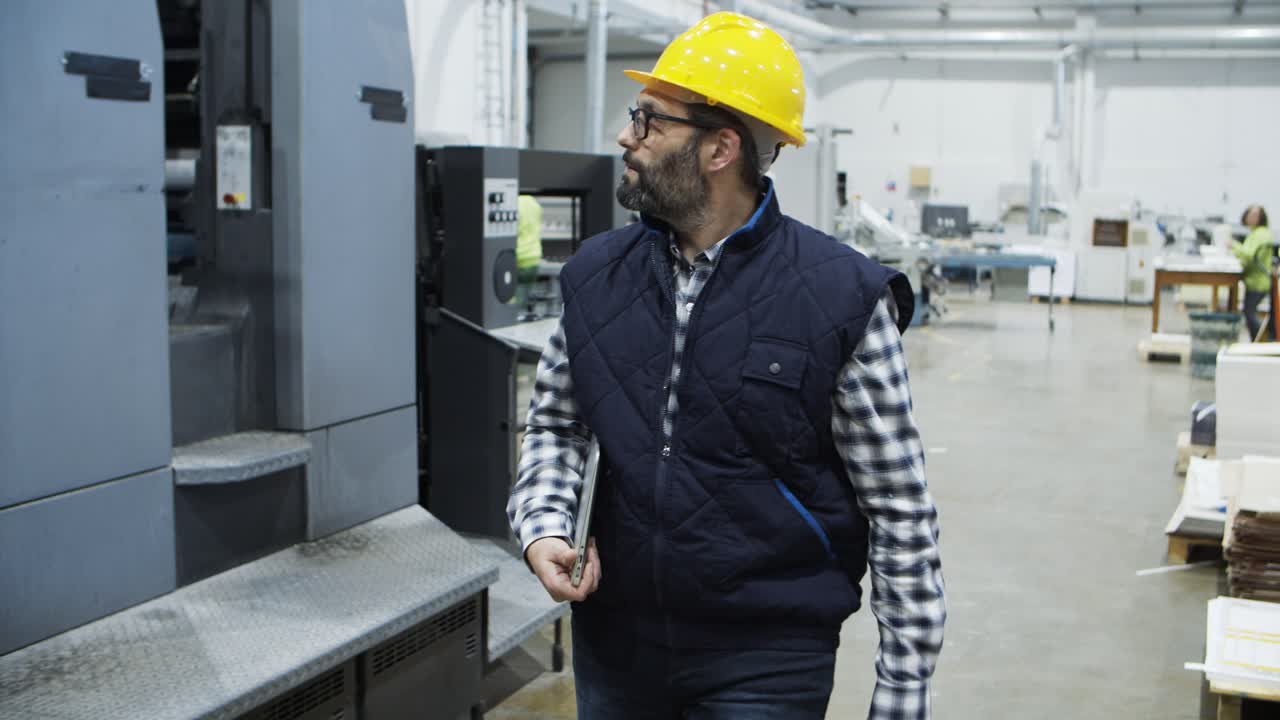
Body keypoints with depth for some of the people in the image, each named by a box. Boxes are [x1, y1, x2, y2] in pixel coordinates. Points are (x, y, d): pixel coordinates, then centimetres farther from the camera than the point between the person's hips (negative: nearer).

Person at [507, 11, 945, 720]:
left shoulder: (841, 298, -13)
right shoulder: (596, 274, 1)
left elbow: (901, 513, -8)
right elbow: (554, 423, 13)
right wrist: (543, 526, -7)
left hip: (768, 661, -4)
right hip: (615, 644, 5)